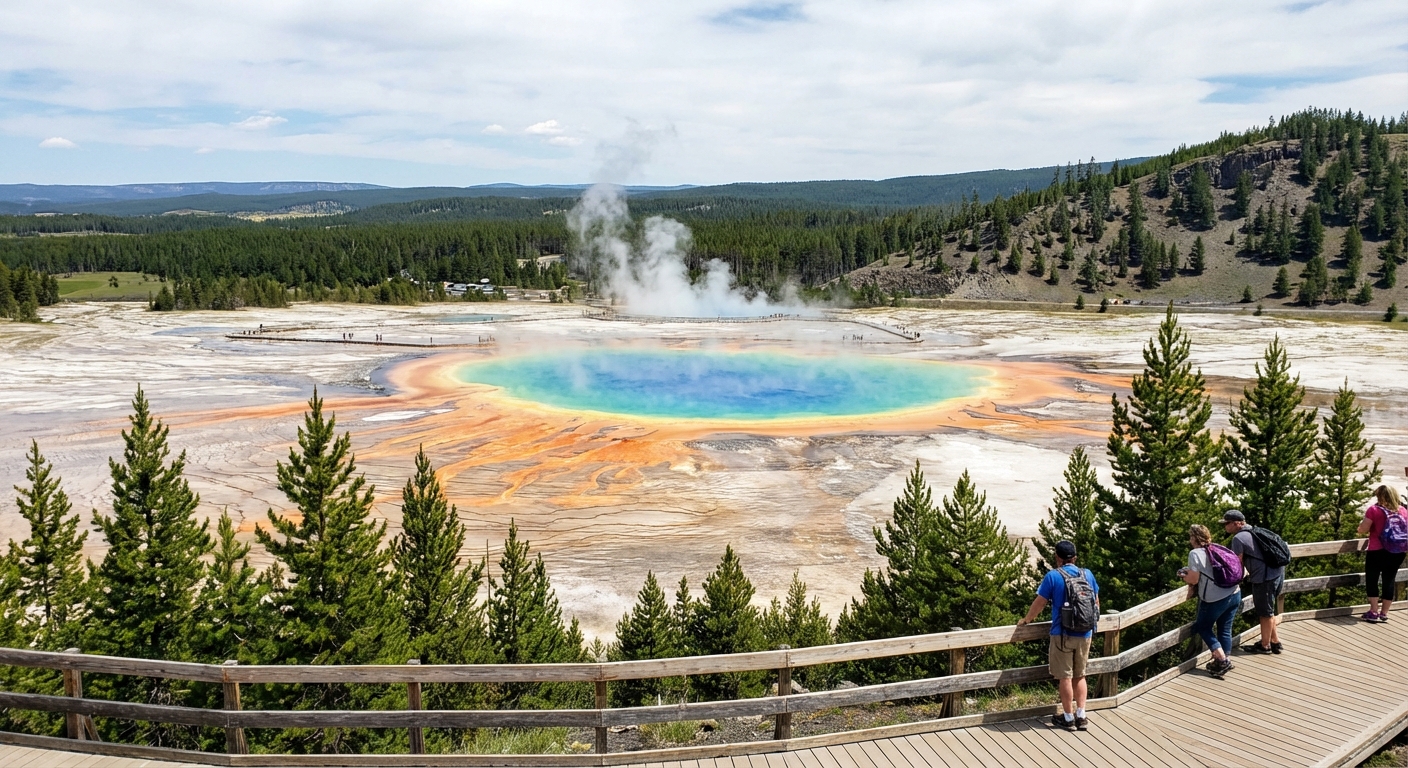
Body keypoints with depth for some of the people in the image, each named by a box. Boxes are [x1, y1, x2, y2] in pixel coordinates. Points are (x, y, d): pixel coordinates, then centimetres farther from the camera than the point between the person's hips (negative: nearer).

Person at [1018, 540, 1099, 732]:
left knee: (1065, 677, 5)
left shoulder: (1053, 576, -10)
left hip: (1063, 634, -4)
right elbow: (1096, 603, 13)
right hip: (1085, 634, 5)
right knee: (1080, 676, 16)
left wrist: (1026, 620, 10)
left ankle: (1068, 718, 12)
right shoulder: (1087, 574, 3)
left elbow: (1039, 603, -5)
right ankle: (1081, 716, 14)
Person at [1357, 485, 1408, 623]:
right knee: (1389, 582, 10)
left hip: (1377, 552, -5)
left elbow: (1362, 530, -11)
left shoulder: (1374, 510, -10)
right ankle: (1384, 614, 15)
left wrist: (1360, 528, 10)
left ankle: (1374, 613, 4)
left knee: (1372, 580, 6)